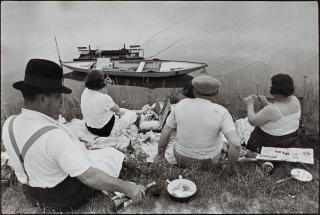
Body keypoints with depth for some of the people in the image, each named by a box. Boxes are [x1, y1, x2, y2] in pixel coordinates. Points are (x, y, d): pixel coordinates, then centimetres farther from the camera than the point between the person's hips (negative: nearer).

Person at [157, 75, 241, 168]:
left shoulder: (181, 105, -15)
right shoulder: (221, 112, -23)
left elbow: (165, 133, -10)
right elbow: (236, 144, -31)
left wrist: (159, 158, 3)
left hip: (183, 156, 2)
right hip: (209, 159, -1)